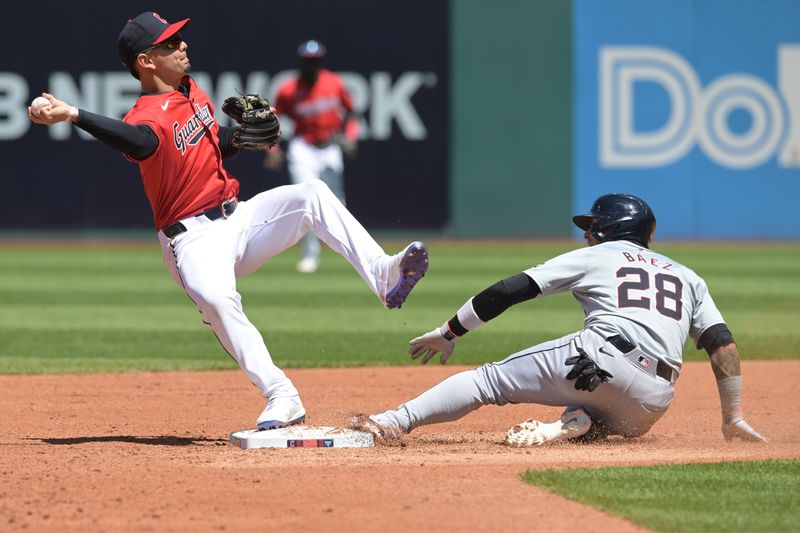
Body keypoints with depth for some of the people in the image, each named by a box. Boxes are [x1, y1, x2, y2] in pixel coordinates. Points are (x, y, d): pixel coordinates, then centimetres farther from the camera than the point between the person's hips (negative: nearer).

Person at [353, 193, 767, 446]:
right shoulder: (688, 278, 28)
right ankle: (578, 424, -4)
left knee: (490, 379, 7)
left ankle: (392, 423, -10)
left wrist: (450, 332, 19)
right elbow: (722, 342, 16)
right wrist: (733, 417, 20)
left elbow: (511, 290, 13)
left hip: (601, 360, -3)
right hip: (651, 405, 3)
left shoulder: (592, 258, 19)